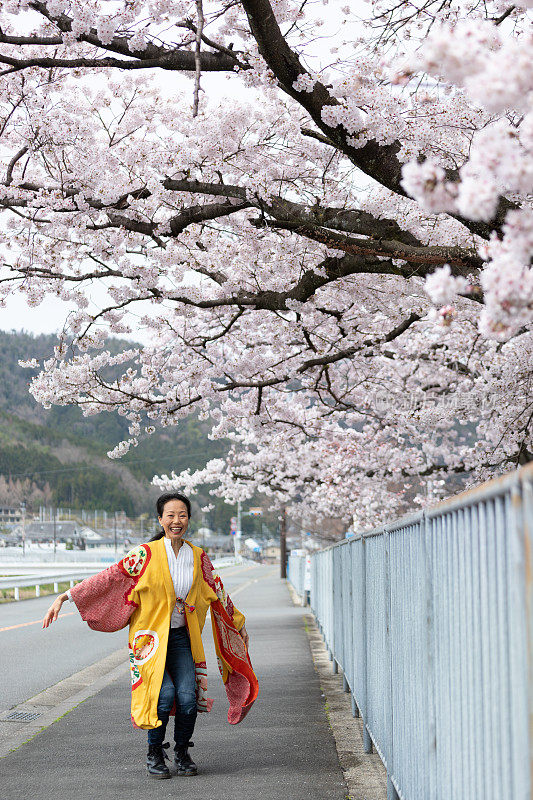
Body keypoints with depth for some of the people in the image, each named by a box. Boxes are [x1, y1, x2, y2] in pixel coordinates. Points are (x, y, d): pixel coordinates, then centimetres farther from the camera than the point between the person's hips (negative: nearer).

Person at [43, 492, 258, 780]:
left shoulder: (198, 557, 5)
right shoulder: (147, 554, -7)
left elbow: (216, 594, 19)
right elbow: (109, 577, -10)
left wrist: (237, 624, 30)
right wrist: (65, 597, -16)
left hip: (182, 637, 3)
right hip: (151, 635, -3)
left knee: (188, 697, -14)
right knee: (164, 694, -21)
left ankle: (182, 753, 13)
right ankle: (154, 754, 5)